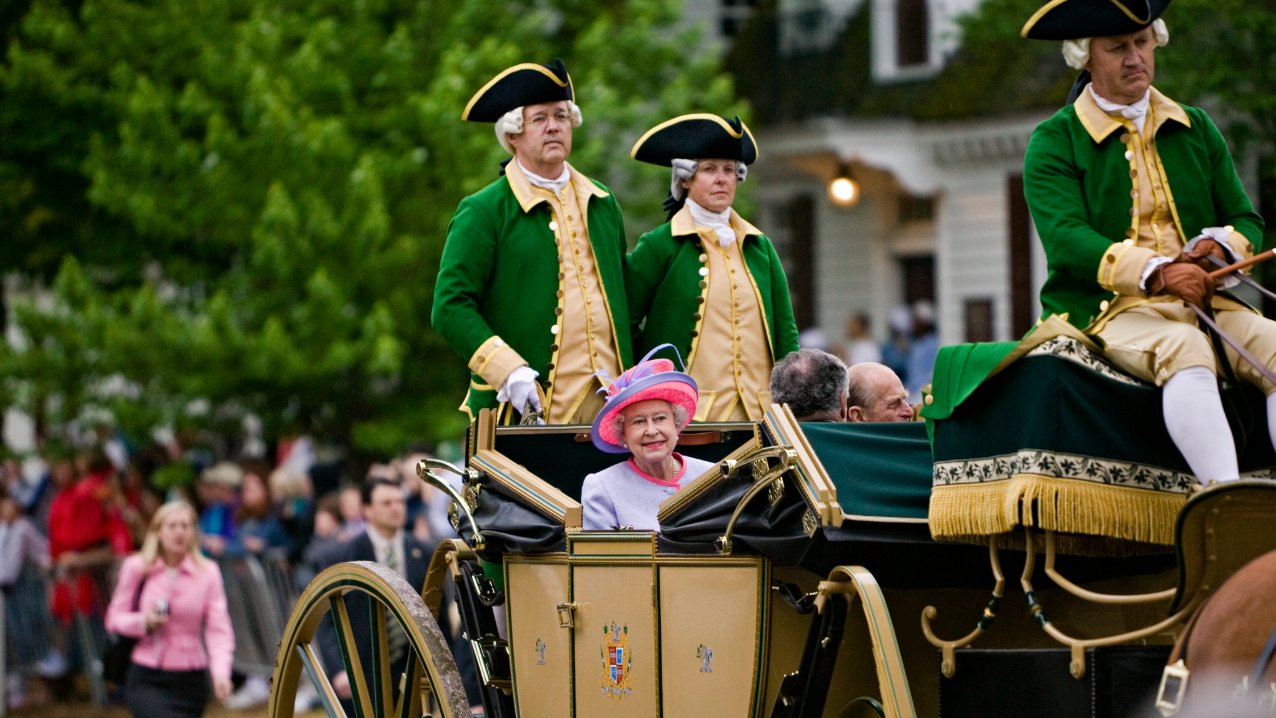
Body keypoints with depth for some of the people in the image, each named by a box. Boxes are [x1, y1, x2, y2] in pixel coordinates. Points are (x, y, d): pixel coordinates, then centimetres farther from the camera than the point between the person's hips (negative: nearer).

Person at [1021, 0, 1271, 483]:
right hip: (1109, 307, -4)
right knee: (1184, 350, -37)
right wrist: (1156, 273, -26)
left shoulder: (1196, 129, 21)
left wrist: (1221, 244, -8)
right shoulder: (1053, 143, 4)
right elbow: (1065, 239, -11)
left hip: (1208, 301, 5)